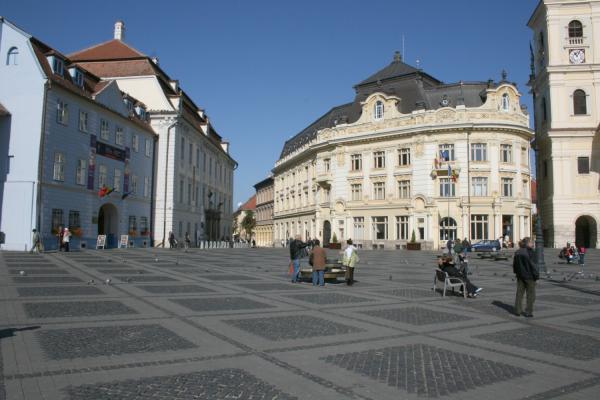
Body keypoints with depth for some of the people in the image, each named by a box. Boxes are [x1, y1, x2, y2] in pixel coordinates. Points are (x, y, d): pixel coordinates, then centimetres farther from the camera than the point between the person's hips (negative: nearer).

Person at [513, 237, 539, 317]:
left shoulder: (517, 252, 5)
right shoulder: (529, 252, -16)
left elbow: (514, 264, 12)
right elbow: (532, 264, -18)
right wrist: (536, 275, -12)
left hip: (520, 276, 6)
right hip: (529, 276, -6)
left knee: (519, 293, 13)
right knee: (530, 294, 5)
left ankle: (517, 311, 16)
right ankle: (528, 312, 6)